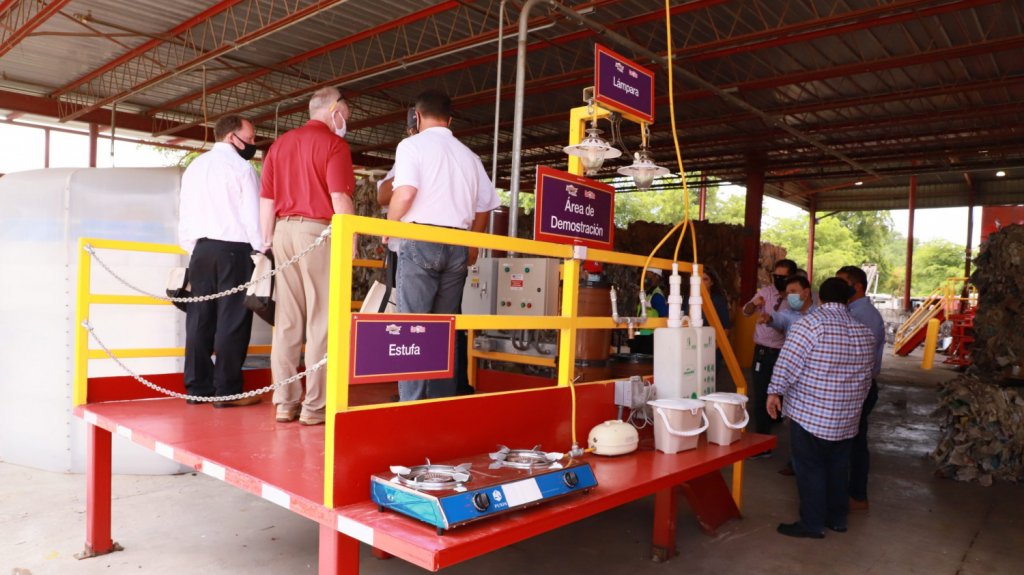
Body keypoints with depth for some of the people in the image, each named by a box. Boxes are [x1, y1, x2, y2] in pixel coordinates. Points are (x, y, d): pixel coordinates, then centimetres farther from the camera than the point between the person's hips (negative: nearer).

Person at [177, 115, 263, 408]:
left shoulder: (194, 167, 18)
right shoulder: (242, 167, -2)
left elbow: (185, 213, 16)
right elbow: (253, 215, -7)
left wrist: (191, 249, 20)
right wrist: (263, 250, 0)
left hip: (201, 249, 7)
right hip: (233, 249, -6)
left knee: (200, 318, 7)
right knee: (232, 320, -5)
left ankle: (197, 387, 11)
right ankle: (227, 391, -4)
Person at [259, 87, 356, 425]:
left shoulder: (280, 143, 17)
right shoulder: (334, 144, -2)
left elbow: (266, 198, 13)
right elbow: (340, 198, -12)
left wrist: (268, 241, 16)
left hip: (284, 231, 6)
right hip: (318, 231, -6)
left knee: (287, 320, 7)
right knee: (320, 321, -2)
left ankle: (284, 402, 11)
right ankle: (315, 405, 0)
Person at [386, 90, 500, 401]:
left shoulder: (412, 145, 1)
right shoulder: (469, 156, 16)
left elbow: (405, 192, -15)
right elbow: (484, 208, 14)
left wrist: (389, 227, 2)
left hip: (420, 241, -5)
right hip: (458, 247, 5)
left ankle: (411, 404, -5)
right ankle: (442, 401, 12)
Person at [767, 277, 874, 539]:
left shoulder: (811, 323, -14)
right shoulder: (864, 332, 8)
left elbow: (789, 362, -19)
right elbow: (866, 378, 16)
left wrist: (775, 391, -11)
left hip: (809, 413, -7)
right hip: (846, 416, 7)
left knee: (810, 467, 3)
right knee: (837, 466, 17)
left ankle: (812, 524, 10)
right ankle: (837, 517, 29)